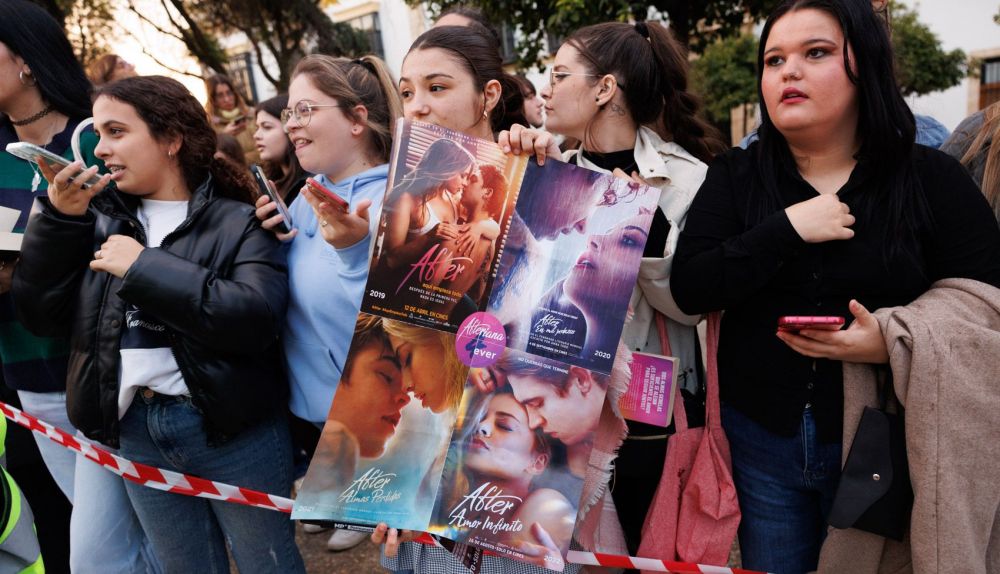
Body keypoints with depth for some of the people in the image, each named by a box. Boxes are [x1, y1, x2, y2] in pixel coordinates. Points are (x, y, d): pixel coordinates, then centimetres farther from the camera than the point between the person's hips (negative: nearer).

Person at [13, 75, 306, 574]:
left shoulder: (239, 220, -8)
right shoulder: (101, 221, 8)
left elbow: (258, 318, -23)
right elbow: (41, 314, 6)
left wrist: (145, 267, -21)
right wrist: (59, 218, -4)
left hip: (232, 429, -5)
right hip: (136, 431, 5)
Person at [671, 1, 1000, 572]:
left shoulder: (934, 178, -4)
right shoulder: (735, 176, -1)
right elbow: (689, 288, -12)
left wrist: (895, 343, -23)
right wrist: (787, 229, -21)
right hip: (761, 438, 1)